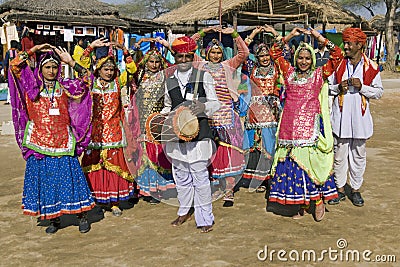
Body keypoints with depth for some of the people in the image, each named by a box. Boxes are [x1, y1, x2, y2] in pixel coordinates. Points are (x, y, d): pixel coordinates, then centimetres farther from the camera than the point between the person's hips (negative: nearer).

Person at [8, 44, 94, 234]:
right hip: (39, 142, 0)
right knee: (44, 179, 5)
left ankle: (82, 216, 10)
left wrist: (71, 62, -3)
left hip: (62, 141, 0)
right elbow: (15, 66, -4)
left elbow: (86, 78, 2)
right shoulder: (32, 86, 5)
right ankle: (53, 219, 17)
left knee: (69, 176, 1)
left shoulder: (65, 87, 7)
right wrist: (34, 50, -3)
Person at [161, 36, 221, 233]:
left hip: (198, 133, -4)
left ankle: (205, 218, 9)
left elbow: (215, 103, 2)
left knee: (200, 177, -3)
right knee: (181, 176, 14)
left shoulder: (203, 76, 3)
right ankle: (184, 211, 33)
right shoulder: (169, 80, 13)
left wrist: (204, 107, -19)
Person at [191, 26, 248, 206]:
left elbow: (244, 53, 6)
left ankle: (228, 192, 1)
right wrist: (202, 33, 8)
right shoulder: (201, 65, 14)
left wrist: (234, 34, 0)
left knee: (227, 150, -3)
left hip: (226, 113, -1)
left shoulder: (228, 66, 13)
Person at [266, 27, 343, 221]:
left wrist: (319, 37, -1)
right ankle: (303, 204, 16)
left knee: (311, 161, -6)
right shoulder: (289, 72, 12)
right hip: (290, 125, 3)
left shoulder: (319, 75, 6)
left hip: (310, 125, -3)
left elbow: (337, 56, -1)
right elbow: (274, 52, 19)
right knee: (291, 161, 4)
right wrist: (290, 36, 12)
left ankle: (318, 200, 11)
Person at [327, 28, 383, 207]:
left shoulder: (371, 67, -1)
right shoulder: (338, 64, 3)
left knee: (358, 155, 9)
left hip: (360, 117, 0)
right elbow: (328, 87, 9)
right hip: (341, 116, 1)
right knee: (339, 154, 6)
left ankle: (356, 190, 23)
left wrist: (362, 87, -14)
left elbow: (379, 92, 1)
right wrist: (339, 87, -11)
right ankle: (340, 189, 20)